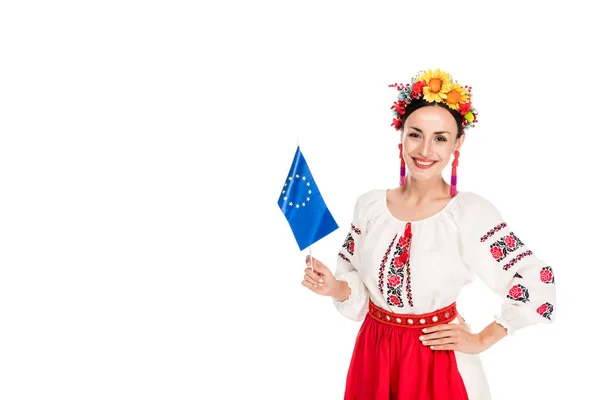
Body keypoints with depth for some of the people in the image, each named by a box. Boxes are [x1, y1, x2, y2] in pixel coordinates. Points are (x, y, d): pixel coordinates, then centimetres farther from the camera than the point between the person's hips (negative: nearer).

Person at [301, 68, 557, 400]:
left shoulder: (472, 212, -17)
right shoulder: (369, 204, -4)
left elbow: (537, 285, -13)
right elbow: (357, 284, 7)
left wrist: (482, 340, -8)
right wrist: (335, 288, -14)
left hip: (438, 362, -4)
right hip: (373, 355, 4)